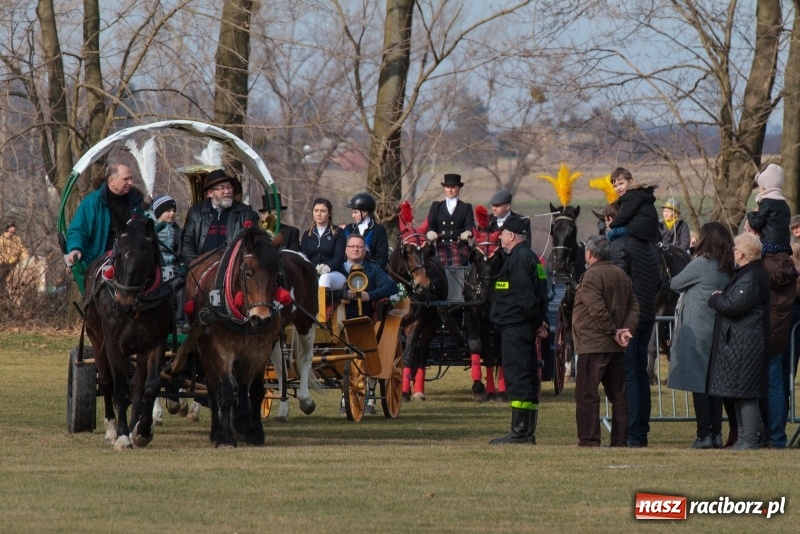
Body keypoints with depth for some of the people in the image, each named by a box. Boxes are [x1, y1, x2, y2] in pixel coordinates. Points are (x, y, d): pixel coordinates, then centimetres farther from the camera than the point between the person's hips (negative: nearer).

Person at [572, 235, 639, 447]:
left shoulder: (591, 276, -12)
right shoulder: (622, 276, 14)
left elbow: (598, 310, -20)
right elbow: (634, 307, 10)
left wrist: (614, 332, -11)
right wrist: (625, 330, -1)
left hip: (593, 345, -8)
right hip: (616, 348, 8)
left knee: (586, 394, -5)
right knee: (618, 394, 11)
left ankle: (589, 439, -9)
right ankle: (620, 439, 11)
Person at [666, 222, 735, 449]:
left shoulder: (700, 265, -13)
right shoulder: (729, 269, 6)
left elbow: (674, 284, -1)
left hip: (697, 330, -7)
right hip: (719, 330, 7)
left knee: (697, 381, -4)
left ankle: (704, 435, -7)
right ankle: (716, 433, 10)